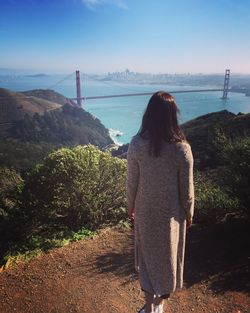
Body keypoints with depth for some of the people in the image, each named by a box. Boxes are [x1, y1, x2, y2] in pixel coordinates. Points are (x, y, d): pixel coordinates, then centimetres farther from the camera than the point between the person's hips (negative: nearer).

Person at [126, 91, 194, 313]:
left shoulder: (137, 144, -17)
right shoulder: (181, 148, -20)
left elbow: (132, 182, -7)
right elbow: (186, 188, -11)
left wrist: (130, 206, 10)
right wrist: (189, 213, 6)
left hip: (145, 210, 1)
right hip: (171, 212, 0)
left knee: (148, 253, 22)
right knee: (168, 253, 23)